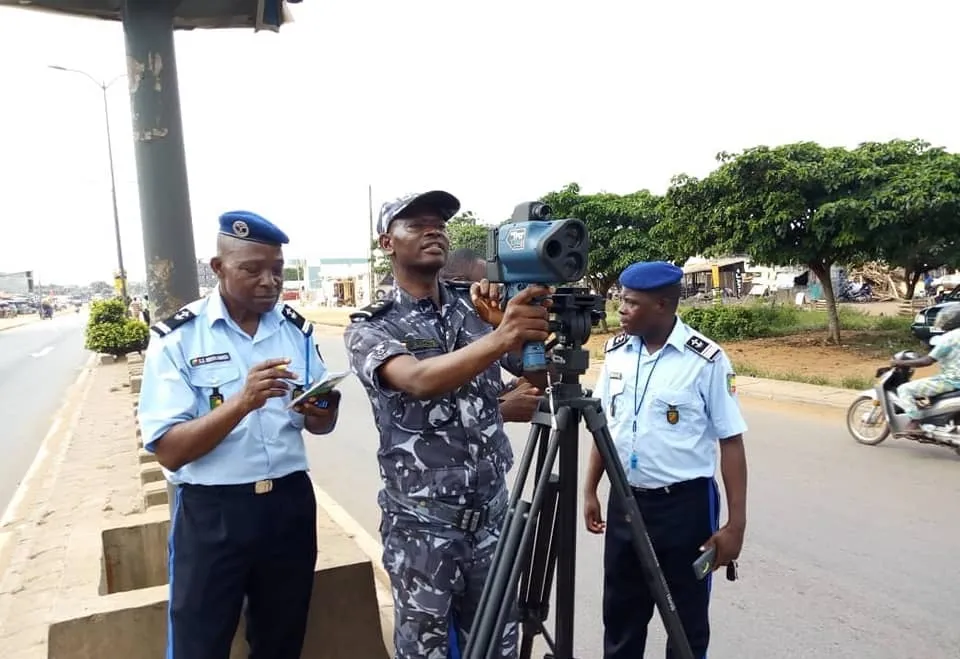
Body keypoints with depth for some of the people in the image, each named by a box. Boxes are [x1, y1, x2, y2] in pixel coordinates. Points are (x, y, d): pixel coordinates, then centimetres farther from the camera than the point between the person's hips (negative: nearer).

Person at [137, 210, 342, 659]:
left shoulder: (296, 329, 2)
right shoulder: (177, 338, -10)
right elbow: (168, 450, -16)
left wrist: (321, 411, -16)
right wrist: (243, 401, -29)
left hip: (290, 504, 4)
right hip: (210, 513, -3)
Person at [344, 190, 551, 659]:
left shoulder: (477, 309, 3)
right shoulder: (371, 328, -9)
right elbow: (420, 381, -28)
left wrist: (535, 327, -20)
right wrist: (500, 338, -45)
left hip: (492, 515, 4)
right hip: (422, 525, -3)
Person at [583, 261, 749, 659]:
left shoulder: (705, 360, -13)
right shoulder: (616, 352, 2)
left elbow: (731, 442, -10)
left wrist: (735, 524, -12)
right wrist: (590, 490, 11)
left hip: (686, 504, -4)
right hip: (624, 501, 5)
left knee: (686, 620, 13)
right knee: (620, 614, 17)